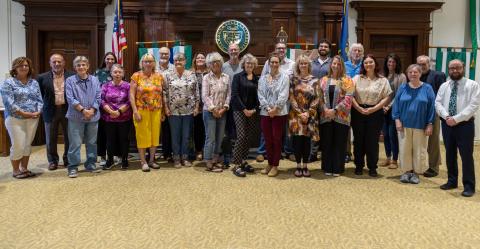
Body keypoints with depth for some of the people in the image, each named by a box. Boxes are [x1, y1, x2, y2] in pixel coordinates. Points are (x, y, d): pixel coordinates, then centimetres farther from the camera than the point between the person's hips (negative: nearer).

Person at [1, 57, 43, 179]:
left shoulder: (34, 82, 11)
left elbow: (39, 100, 8)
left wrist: (38, 112, -10)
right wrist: (23, 113, -18)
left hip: (33, 119, 5)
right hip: (15, 119, -4)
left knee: (28, 144, 10)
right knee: (18, 145, -4)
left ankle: (24, 168, 21)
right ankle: (15, 170, 12)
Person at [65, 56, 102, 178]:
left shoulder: (95, 80, 9)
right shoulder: (70, 80, 1)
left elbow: (98, 97, 4)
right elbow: (70, 99, -7)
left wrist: (92, 110, -10)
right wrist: (83, 110, -14)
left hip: (93, 116, 3)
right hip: (76, 116, -3)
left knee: (92, 142, 11)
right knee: (75, 143, -2)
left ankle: (91, 164, 23)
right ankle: (73, 167, 7)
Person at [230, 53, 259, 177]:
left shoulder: (257, 78, 11)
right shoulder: (237, 77, 0)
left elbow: (258, 95, 9)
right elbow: (235, 95, -7)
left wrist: (255, 109, -5)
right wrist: (244, 109, -12)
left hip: (252, 111, 4)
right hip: (239, 110, -4)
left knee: (249, 137, 5)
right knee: (241, 136, -12)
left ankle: (243, 161, 18)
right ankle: (236, 165, -7)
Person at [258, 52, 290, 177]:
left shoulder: (284, 77, 0)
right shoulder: (263, 78, 9)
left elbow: (284, 95, -9)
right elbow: (260, 95, 2)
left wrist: (275, 109, -15)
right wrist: (268, 108, -11)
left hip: (279, 113, -3)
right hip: (265, 113, 3)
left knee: (277, 139, 1)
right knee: (267, 140, 8)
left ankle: (275, 166, 11)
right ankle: (270, 163, 21)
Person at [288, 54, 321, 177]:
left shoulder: (314, 80, 5)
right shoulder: (294, 80, 5)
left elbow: (316, 99, 0)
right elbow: (291, 98, -2)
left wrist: (308, 113, -10)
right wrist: (300, 113, -11)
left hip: (310, 115, 0)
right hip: (296, 114, 0)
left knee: (307, 140, 3)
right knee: (297, 139, 0)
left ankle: (305, 166, 13)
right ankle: (298, 166, 10)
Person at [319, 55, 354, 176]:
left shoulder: (347, 80, 1)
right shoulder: (324, 80, 10)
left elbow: (348, 98, -9)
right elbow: (320, 97, 6)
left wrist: (335, 110, -15)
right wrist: (325, 109, -11)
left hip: (341, 117, -2)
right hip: (326, 116, 2)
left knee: (339, 143, 3)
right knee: (327, 143, 7)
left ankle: (337, 169, 14)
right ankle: (327, 168, 17)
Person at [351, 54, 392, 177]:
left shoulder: (383, 80, 3)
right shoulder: (357, 78, 5)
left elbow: (386, 97, -2)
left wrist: (373, 109, -12)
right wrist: (359, 109, -10)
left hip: (375, 113, -1)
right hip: (358, 112, 1)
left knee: (373, 141, 3)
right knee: (358, 140, 7)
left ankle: (372, 167, 13)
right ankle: (359, 166, 18)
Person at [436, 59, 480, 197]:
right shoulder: (444, 86, 11)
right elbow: (438, 103, 4)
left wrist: (456, 119, -19)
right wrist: (446, 117, -15)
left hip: (465, 124, -4)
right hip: (447, 124, 4)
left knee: (466, 155, -2)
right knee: (450, 154, 12)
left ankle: (469, 186, 7)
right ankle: (452, 181, 25)